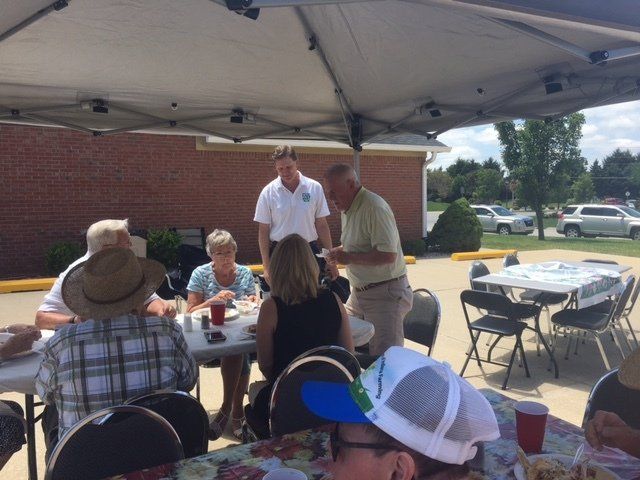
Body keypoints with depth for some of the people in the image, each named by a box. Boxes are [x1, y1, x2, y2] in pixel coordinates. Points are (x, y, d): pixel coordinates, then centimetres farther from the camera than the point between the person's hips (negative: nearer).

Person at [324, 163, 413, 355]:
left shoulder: (374, 208, -20)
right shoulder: (347, 208, 11)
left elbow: (388, 255, -27)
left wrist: (350, 258, -21)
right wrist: (341, 251, 4)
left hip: (385, 293, -9)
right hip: (359, 292, 9)